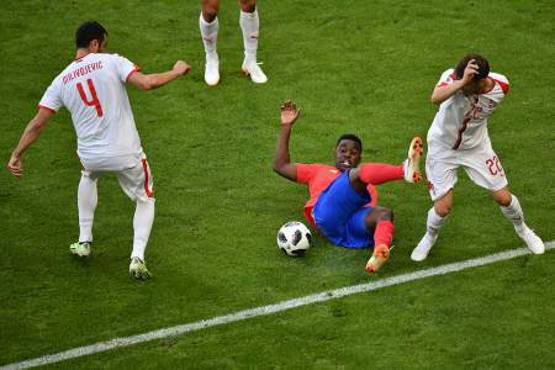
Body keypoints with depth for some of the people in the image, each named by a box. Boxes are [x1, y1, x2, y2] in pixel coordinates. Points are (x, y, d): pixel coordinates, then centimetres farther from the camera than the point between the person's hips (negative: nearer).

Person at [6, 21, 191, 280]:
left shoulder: (61, 81, 5)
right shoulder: (112, 62, -5)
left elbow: (37, 123, 2)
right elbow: (146, 83, -18)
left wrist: (17, 155, 9)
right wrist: (176, 72, -1)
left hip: (90, 156, 3)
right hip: (126, 154, -3)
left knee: (88, 177, 40)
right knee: (145, 199, 21)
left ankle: (84, 242, 38)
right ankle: (137, 257, 0)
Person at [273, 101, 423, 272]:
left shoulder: (367, 186, 41)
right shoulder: (320, 171, 40)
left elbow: (371, 210, 24)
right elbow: (281, 166, 32)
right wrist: (286, 126, 29)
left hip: (356, 226, 2)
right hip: (328, 215, -2)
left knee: (384, 213, -33)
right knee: (358, 173, -25)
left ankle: (380, 252, -63)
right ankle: (405, 170, -52)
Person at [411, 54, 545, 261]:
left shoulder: (500, 87, -22)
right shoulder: (452, 77, -33)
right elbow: (435, 99, -56)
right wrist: (461, 82, -65)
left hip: (476, 147, 3)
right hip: (443, 148, -2)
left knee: (503, 198, 7)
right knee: (443, 208, -7)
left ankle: (522, 230, 40)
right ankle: (430, 237, 28)